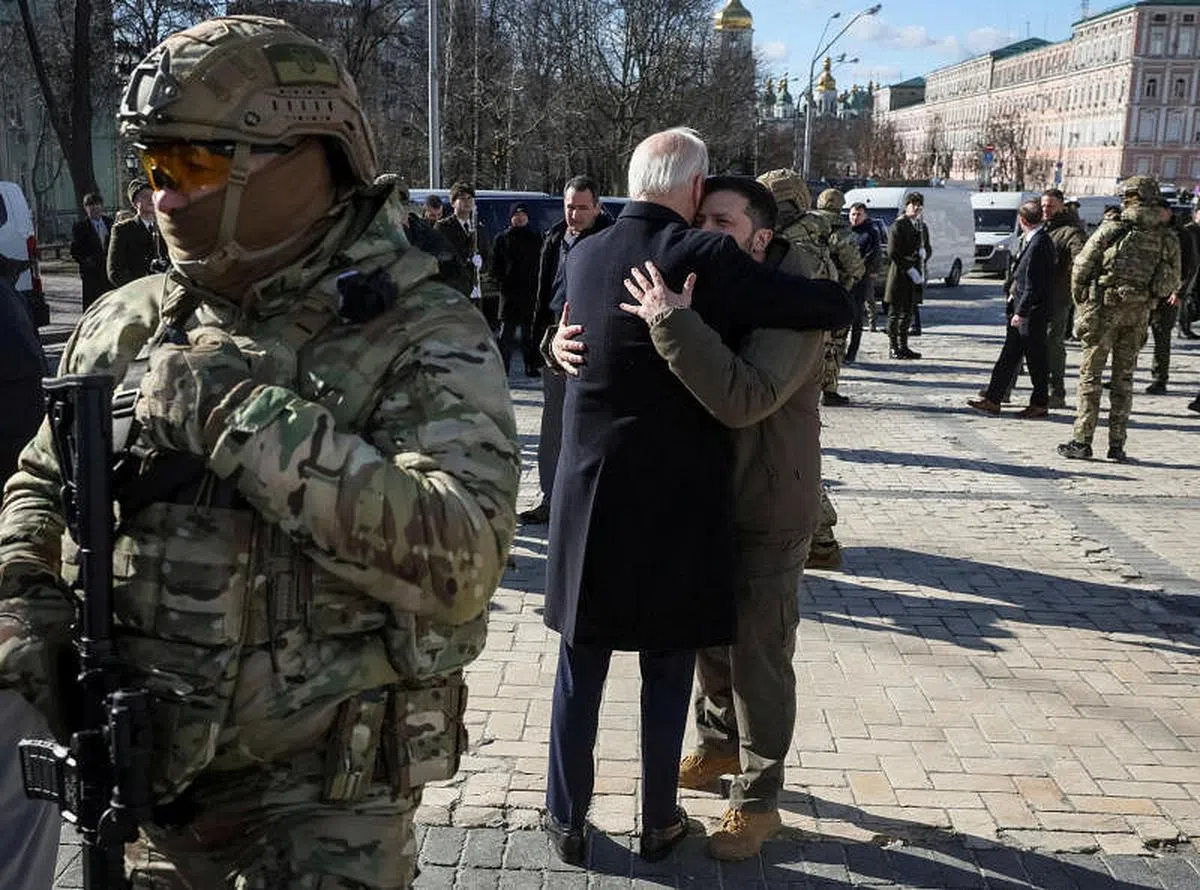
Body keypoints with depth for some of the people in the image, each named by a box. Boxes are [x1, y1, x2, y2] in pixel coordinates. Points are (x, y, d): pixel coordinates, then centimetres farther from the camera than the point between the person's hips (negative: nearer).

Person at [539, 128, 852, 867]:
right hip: (678, 496, -3)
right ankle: (660, 822, 27)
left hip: (590, 490, 4)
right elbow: (836, 307, -12)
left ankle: (568, 820, 26)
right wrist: (815, 289, 10)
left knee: (581, 665, 15)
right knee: (669, 668, 13)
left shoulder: (582, 257, 1)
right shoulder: (707, 258, -14)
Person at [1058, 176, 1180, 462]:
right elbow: (1172, 283, 8)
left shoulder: (1112, 229, -7)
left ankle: (1082, 441, 0)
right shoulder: (1168, 239, 4)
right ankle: (1117, 444, 12)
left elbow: (1082, 266, -6)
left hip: (1105, 308, -4)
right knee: (1124, 377, 11)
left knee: (1090, 374, 2)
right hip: (1139, 312, 4)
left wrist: (1080, 301, 7)